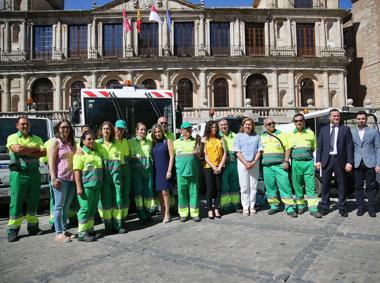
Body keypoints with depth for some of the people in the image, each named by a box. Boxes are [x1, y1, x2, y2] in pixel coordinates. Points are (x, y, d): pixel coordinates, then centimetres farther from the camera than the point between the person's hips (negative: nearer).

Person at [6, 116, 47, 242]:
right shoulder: (12, 137, 5)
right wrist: (35, 149, -5)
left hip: (34, 173, 4)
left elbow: (44, 152, -2)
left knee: (33, 201, 9)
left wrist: (26, 152, -11)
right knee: (16, 202, -2)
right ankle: (13, 231, 5)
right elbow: (18, 149, -16)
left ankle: (33, 227, 19)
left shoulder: (37, 139, 14)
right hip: (18, 173, -3)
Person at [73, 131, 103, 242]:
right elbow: (77, 171, -12)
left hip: (97, 186, 7)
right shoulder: (80, 153, -7)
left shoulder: (97, 153, 14)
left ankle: (90, 229, 24)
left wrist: (100, 183, 19)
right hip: (86, 186, -7)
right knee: (85, 209, -2)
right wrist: (79, 187, -17)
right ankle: (82, 233, 7)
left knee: (93, 209, 13)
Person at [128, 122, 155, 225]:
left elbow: (152, 155, 15)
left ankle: (148, 214, 19)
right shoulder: (130, 142, 4)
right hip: (136, 169, -3)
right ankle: (142, 217, 6)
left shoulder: (149, 142, 14)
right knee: (138, 191, -2)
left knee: (149, 190, 4)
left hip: (148, 168, 3)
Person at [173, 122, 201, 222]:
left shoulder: (195, 141, 11)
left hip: (194, 170, 0)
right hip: (181, 171, 0)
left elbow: (199, 155, 12)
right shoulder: (176, 142, 10)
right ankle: (183, 213, 15)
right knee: (182, 192, 4)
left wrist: (197, 153, -11)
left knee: (193, 191, 3)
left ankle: (195, 213, 13)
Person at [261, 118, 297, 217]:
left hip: (280, 165, -3)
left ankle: (290, 207, -3)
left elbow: (287, 148, 0)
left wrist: (286, 161, -9)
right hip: (267, 166, 4)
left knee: (285, 186, -7)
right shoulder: (262, 137, 15)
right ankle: (274, 206, 19)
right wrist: (261, 162, 11)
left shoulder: (281, 135, 5)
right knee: (270, 187, 7)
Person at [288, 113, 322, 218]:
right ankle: (300, 205, 18)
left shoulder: (310, 133, 12)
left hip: (308, 162, -1)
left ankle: (313, 209, -3)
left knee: (311, 186, -4)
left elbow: (315, 148, 16)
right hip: (295, 163, 1)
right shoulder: (290, 134, 12)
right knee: (297, 186, 5)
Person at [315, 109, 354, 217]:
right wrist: (318, 160, -1)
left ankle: (342, 208, 19)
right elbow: (319, 146, 7)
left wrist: (349, 162, -8)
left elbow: (349, 147, 0)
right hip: (326, 160, 1)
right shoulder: (323, 129, 10)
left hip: (340, 161, -1)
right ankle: (324, 207, 17)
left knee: (341, 185, 7)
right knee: (325, 185, 6)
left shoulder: (345, 129, 5)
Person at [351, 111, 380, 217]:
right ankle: (360, 207, 15)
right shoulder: (351, 132, 9)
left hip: (370, 163, -1)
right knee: (358, 186, 5)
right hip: (357, 164, 1)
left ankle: (371, 208, 13)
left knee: (371, 186, 4)